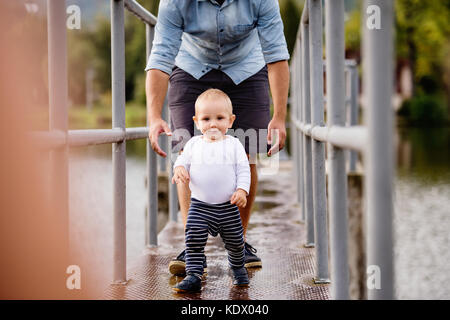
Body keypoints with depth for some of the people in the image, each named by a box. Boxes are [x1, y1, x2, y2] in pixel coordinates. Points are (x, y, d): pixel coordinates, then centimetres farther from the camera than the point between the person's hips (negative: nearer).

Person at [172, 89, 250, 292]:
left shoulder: (234, 145, -1)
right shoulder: (194, 144, 4)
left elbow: (243, 170, -1)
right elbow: (183, 160, 8)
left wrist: (242, 190, -15)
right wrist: (179, 169, -15)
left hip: (228, 206, 0)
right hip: (200, 205, 0)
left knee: (235, 242, 12)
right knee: (194, 240, -12)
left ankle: (238, 268, 38)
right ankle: (193, 275, -7)